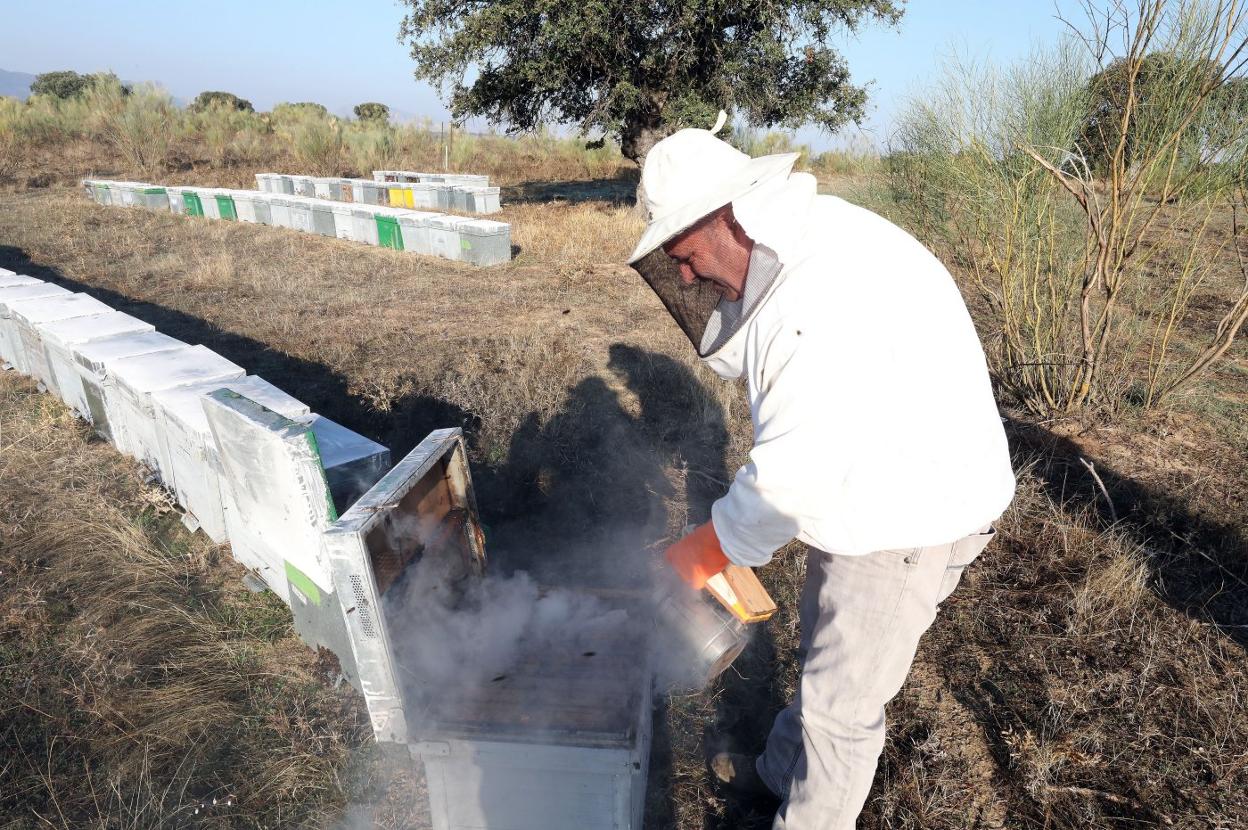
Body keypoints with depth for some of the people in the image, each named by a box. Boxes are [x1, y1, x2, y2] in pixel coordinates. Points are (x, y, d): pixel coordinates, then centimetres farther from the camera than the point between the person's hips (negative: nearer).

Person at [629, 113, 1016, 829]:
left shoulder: (825, 294, -32)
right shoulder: (796, 247, 0)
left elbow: (795, 474, -29)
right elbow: (737, 358, 8)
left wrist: (710, 551, -16)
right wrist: (716, 288, -9)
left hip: (908, 518, -10)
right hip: (865, 491, 10)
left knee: (843, 697, 11)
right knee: (826, 657, 27)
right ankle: (782, 769, 52)